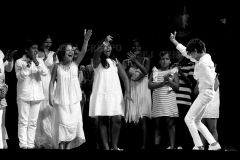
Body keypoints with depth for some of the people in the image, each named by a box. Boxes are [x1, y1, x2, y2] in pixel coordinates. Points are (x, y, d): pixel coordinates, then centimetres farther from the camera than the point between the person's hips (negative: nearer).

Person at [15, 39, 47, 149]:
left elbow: (45, 73, -7)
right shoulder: (19, 62, -3)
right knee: (23, 121, -4)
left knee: (33, 122, 7)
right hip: (23, 95, -4)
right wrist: (27, 66, -21)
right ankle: (23, 145, -3)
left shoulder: (39, 61, 7)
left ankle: (30, 144, 12)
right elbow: (19, 77, -11)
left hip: (36, 95, 4)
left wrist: (37, 63, -20)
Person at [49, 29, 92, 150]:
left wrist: (86, 40, -25)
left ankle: (68, 146, 15)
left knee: (73, 124, 3)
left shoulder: (75, 64, 3)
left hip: (74, 100, 3)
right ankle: (61, 146, 0)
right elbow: (52, 82, 1)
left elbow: (83, 52, -10)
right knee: (63, 123, -5)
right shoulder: (57, 66, -2)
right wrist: (50, 97, -7)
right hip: (61, 99, -2)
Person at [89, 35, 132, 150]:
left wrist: (127, 92, -5)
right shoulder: (97, 61, 4)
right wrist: (104, 43, -38)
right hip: (101, 94, -2)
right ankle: (106, 147, 3)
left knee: (117, 119, -8)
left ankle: (114, 146, 3)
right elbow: (96, 53, -21)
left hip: (115, 94, 2)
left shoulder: (115, 61, 13)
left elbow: (124, 77, 8)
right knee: (102, 121, 0)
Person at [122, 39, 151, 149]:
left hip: (143, 92, -1)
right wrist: (129, 65, -18)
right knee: (131, 120, -3)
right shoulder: (126, 61, 8)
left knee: (142, 119, -8)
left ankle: (143, 145, -10)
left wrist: (135, 61, -19)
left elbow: (146, 71, -11)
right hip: (131, 91, 1)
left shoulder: (146, 60, 6)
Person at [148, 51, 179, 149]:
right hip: (158, 102, 2)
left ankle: (172, 146, -4)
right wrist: (162, 83, -12)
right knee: (157, 124, 4)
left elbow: (177, 87, 1)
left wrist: (169, 81, -14)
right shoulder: (155, 71, 10)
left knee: (170, 124, -4)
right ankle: (156, 145, 6)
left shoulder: (173, 72, 7)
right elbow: (150, 85, -2)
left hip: (169, 102, -2)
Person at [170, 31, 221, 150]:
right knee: (196, 121, 13)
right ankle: (214, 144, 8)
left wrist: (199, 80, -12)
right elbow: (185, 52, 22)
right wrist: (174, 41, 26)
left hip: (205, 93, -10)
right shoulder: (200, 59, 10)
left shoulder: (203, 63, -20)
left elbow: (210, 80, -25)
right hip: (204, 93, 10)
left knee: (188, 119, -8)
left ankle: (198, 146, -7)